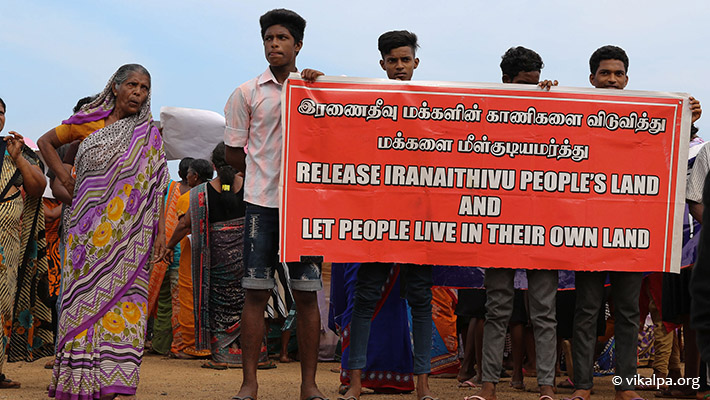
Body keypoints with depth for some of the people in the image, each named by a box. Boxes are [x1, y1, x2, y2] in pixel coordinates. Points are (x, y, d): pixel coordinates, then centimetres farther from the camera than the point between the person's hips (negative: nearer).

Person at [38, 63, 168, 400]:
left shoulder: (149, 135, 8)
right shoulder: (88, 123, 7)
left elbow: (155, 185, 5)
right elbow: (46, 142, 20)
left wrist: (161, 227, -4)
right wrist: (66, 179, 9)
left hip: (127, 232, 0)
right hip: (89, 228, 1)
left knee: (122, 294, -6)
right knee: (85, 294, 0)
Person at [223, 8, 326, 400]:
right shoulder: (247, 93, 8)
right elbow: (233, 154, 11)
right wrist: (266, 173, 6)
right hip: (261, 203, 0)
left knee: (307, 293, 1)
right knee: (255, 292, 0)